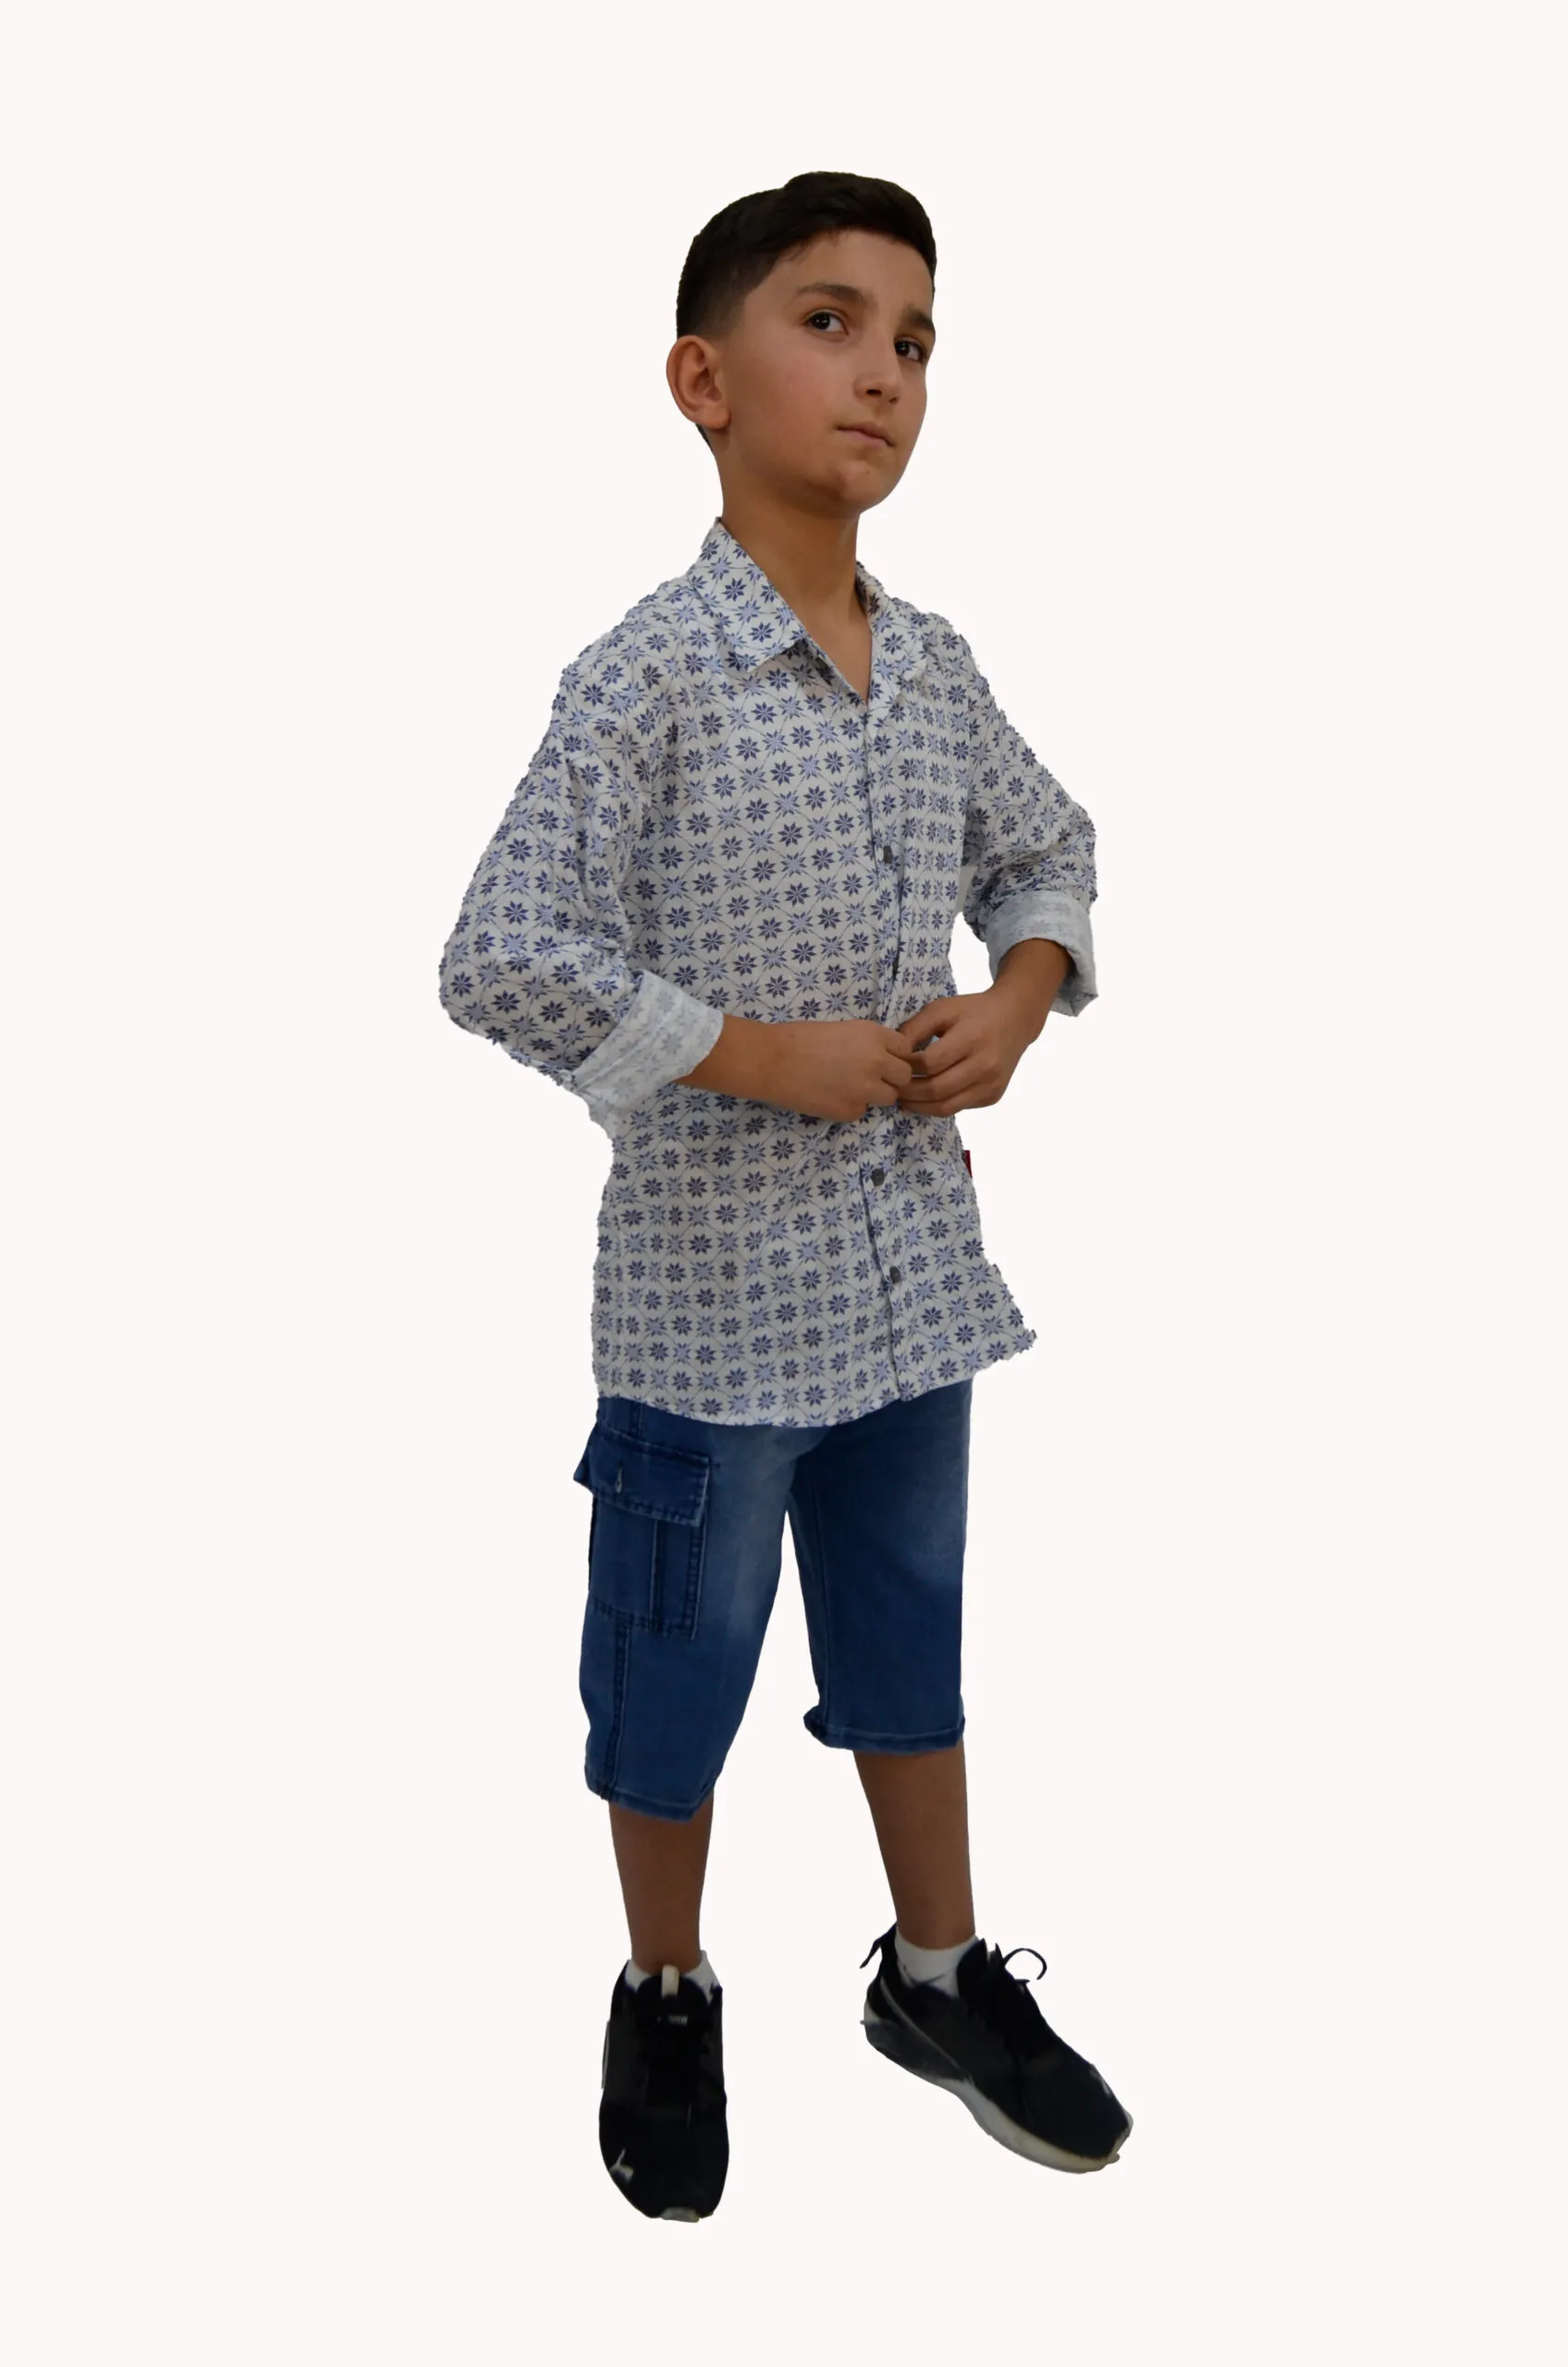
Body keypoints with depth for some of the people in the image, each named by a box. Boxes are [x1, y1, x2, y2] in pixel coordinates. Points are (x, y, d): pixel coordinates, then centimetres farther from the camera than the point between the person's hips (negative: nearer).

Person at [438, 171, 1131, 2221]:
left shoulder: (937, 667, 4)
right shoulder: (648, 674, -15)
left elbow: (1048, 851, 20)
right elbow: (501, 959, -20)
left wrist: (1022, 998, 0)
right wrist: (760, 1056, -20)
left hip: (915, 1274, 6)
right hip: (716, 1293, -6)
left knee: (913, 1639, 20)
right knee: (680, 1662, 11)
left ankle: (940, 1974, 39)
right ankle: (666, 2000, 34)